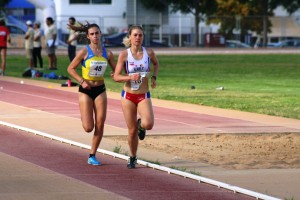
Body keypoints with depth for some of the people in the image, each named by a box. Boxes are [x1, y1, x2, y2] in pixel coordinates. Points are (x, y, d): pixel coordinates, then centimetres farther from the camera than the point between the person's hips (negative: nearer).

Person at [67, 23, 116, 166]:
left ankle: (92, 156, 10)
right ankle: (84, 118, 30)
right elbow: (71, 69, -5)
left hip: (100, 90, 4)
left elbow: (116, 71, 10)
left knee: (100, 126, -2)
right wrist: (82, 81, -17)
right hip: (86, 90, -3)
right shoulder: (84, 52, -10)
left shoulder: (107, 53, 1)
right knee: (88, 128, -8)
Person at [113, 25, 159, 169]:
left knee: (148, 124, -24)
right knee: (132, 131, 4)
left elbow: (156, 63, 21)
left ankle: (141, 125, 15)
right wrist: (130, 77, -24)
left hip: (144, 96, 1)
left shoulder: (149, 53, -3)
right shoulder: (124, 55, -8)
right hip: (128, 96, -1)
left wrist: (154, 77, 5)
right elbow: (116, 77, -8)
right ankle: (132, 158, 27)